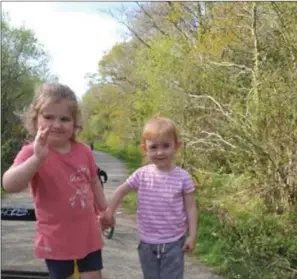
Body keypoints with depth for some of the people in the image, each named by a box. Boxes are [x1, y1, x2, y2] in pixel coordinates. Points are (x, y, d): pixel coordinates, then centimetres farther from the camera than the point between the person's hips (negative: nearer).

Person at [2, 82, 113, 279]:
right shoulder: (32, 153, -19)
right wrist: (37, 158, -49)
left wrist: (105, 210, 19)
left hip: (88, 233, 4)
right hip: (56, 239, -3)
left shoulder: (84, 151, -4)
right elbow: (10, 185, -36)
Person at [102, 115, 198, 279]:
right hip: (147, 242, 3)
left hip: (173, 242, -2)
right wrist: (109, 210, 0)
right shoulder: (142, 175, -7)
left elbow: (190, 207, -5)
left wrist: (192, 235, -6)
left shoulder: (182, 177, -11)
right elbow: (122, 191, 7)